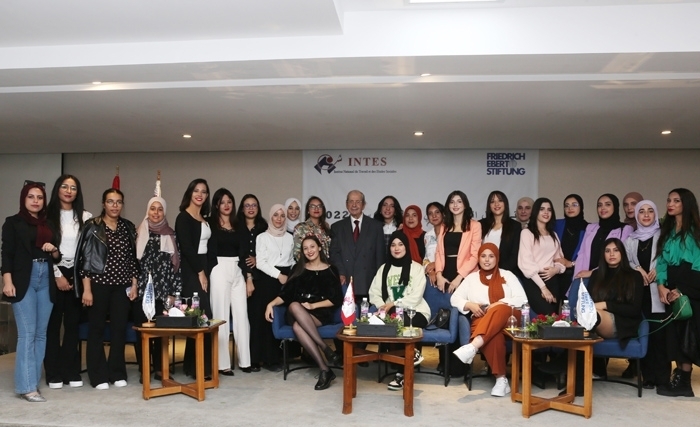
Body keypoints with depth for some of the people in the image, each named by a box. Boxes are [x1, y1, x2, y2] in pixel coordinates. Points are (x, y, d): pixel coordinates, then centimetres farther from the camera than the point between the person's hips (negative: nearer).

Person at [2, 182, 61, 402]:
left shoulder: (48, 224, 16)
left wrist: (54, 250, -2)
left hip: (46, 281, 5)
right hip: (24, 280, -5)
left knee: (41, 333, 5)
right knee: (27, 333, -9)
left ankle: (33, 381, 12)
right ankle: (26, 386, -6)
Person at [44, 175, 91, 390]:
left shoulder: (85, 217, 7)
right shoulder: (48, 216, 0)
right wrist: (58, 275, -10)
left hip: (76, 274, 2)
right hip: (54, 274, -2)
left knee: (73, 323, 6)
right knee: (53, 323, 2)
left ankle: (71, 371, 13)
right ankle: (54, 373, 9)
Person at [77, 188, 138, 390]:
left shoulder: (128, 227, 9)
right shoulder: (92, 226, -3)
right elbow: (85, 258, -6)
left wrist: (134, 284, 6)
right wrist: (87, 289, -10)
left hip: (122, 286, 4)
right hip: (99, 284, -3)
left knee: (119, 328, 6)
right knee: (97, 329, 4)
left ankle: (117, 373, 17)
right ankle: (99, 376, 13)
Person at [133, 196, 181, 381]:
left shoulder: (171, 235, 6)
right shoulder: (138, 233, 5)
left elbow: (176, 263, 4)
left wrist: (173, 292, -1)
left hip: (163, 290, 0)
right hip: (142, 289, 0)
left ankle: (159, 368, 12)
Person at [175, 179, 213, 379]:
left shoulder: (205, 219, 17)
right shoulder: (183, 217, -5)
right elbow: (186, 247, -13)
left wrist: (207, 271, 6)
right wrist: (200, 272, -13)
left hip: (204, 269, 7)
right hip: (191, 271, -7)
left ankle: (192, 365, 13)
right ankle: (200, 367, -7)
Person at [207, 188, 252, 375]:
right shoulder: (210, 223, -1)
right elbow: (208, 251, -7)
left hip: (237, 271, 5)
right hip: (219, 271, -5)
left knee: (241, 315, 5)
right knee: (221, 315, -1)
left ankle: (244, 360, 12)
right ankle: (222, 363, 4)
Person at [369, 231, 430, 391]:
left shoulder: (416, 268, 2)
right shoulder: (384, 268, 15)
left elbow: (415, 297, -9)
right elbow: (374, 293, 6)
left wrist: (394, 304, -18)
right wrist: (383, 307, -15)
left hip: (415, 312, -3)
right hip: (392, 313, 3)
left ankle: (402, 373, -18)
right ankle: (411, 353, -14)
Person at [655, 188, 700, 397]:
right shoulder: (666, 231, 16)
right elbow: (661, 260, 6)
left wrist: (681, 289, -14)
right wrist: (661, 285, -9)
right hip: (672, 288, 5)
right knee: (676, 331, 3)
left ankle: (683, 380, -1)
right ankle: (681, 379, 7)